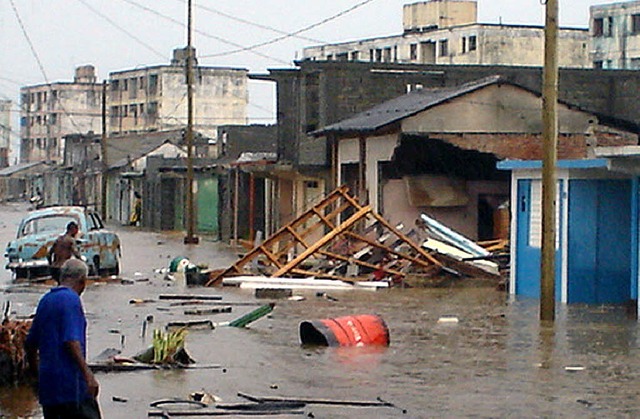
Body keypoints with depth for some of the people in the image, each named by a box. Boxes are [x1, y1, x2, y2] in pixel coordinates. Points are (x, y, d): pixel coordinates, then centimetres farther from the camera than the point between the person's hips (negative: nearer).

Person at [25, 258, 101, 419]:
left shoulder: (45, 300, 15)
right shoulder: (71, 299, -10)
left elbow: (30, 343, 22)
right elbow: (71, 341, -21)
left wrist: (35, 369, 37)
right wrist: (88, 374, -24)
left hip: (47, 381, 8)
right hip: (71, 381, -8)